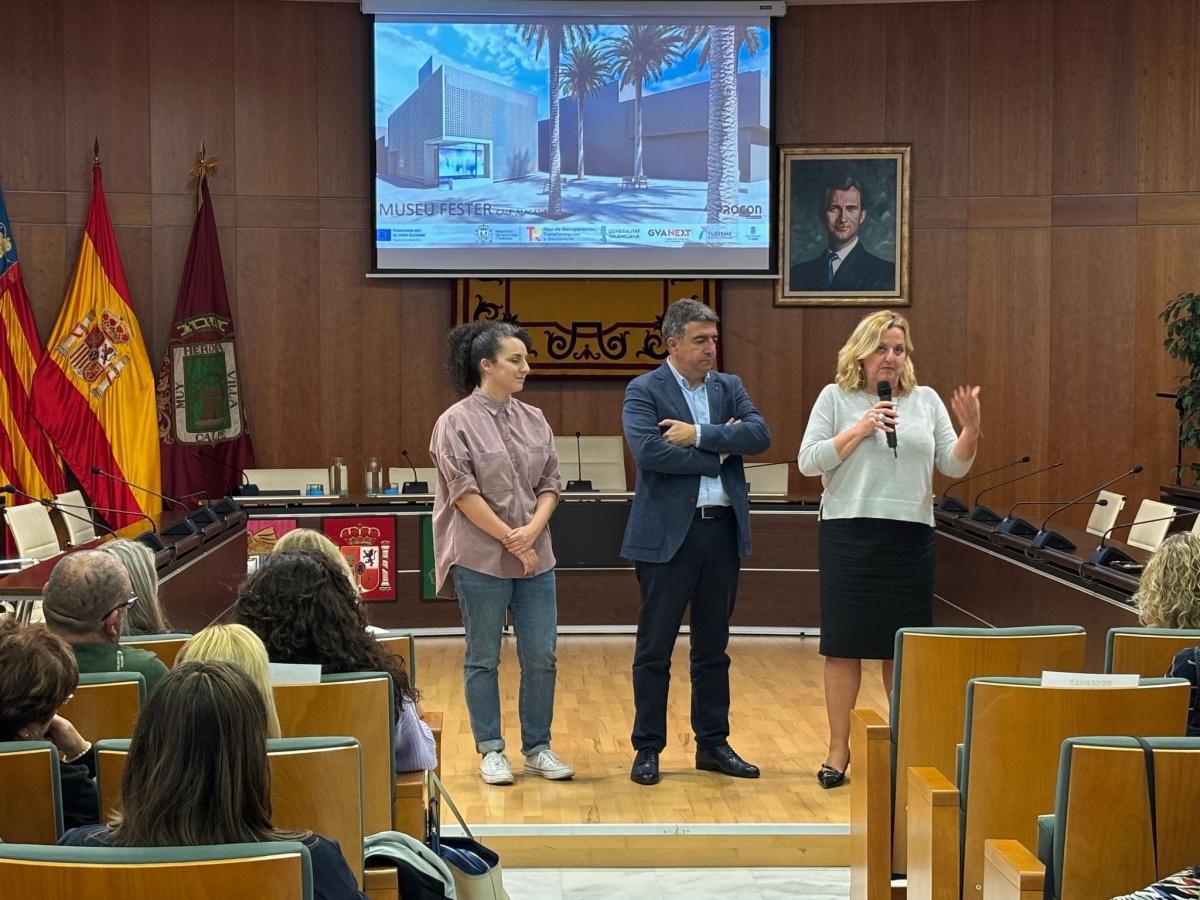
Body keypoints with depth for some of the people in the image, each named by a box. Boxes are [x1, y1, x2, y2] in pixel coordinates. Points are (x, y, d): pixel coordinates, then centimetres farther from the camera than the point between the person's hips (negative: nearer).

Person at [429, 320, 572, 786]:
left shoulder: (533, 420, 8)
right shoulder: (456, 423, -7)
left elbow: (550, 483, 8)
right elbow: (464, 491, -12)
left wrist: (533, 529, -9)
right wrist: (510, 539, -12)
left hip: (535, 557, 5)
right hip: (481, 559, -5)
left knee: (542, 657, 6)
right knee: (483, 658, 5)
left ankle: (537, 748, 18)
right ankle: (491, 751, 16)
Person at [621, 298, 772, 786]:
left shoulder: (729, 386, 11)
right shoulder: (644, 391, -4)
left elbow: (760, 434, -5)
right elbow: (648, 450, -20)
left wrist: (699, 434, -15)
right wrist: (718, 452, -13)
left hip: (723, 531, 5)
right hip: (668, 533, -5)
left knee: (713, 648, 13)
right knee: (654, 649, 3)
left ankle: (713, 743, 22)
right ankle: (648, 748, 12)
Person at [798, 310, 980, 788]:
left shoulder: (926, 400, 10)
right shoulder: (835, 398, 4)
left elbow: (954, 465, 6)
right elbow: (809, 461, -4)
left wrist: (971, 428, -12)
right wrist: (860, 430, -12)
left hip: (910, 537, 2)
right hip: (849, 534, -2)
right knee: (844, 644, 2)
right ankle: (839, 748, 11)